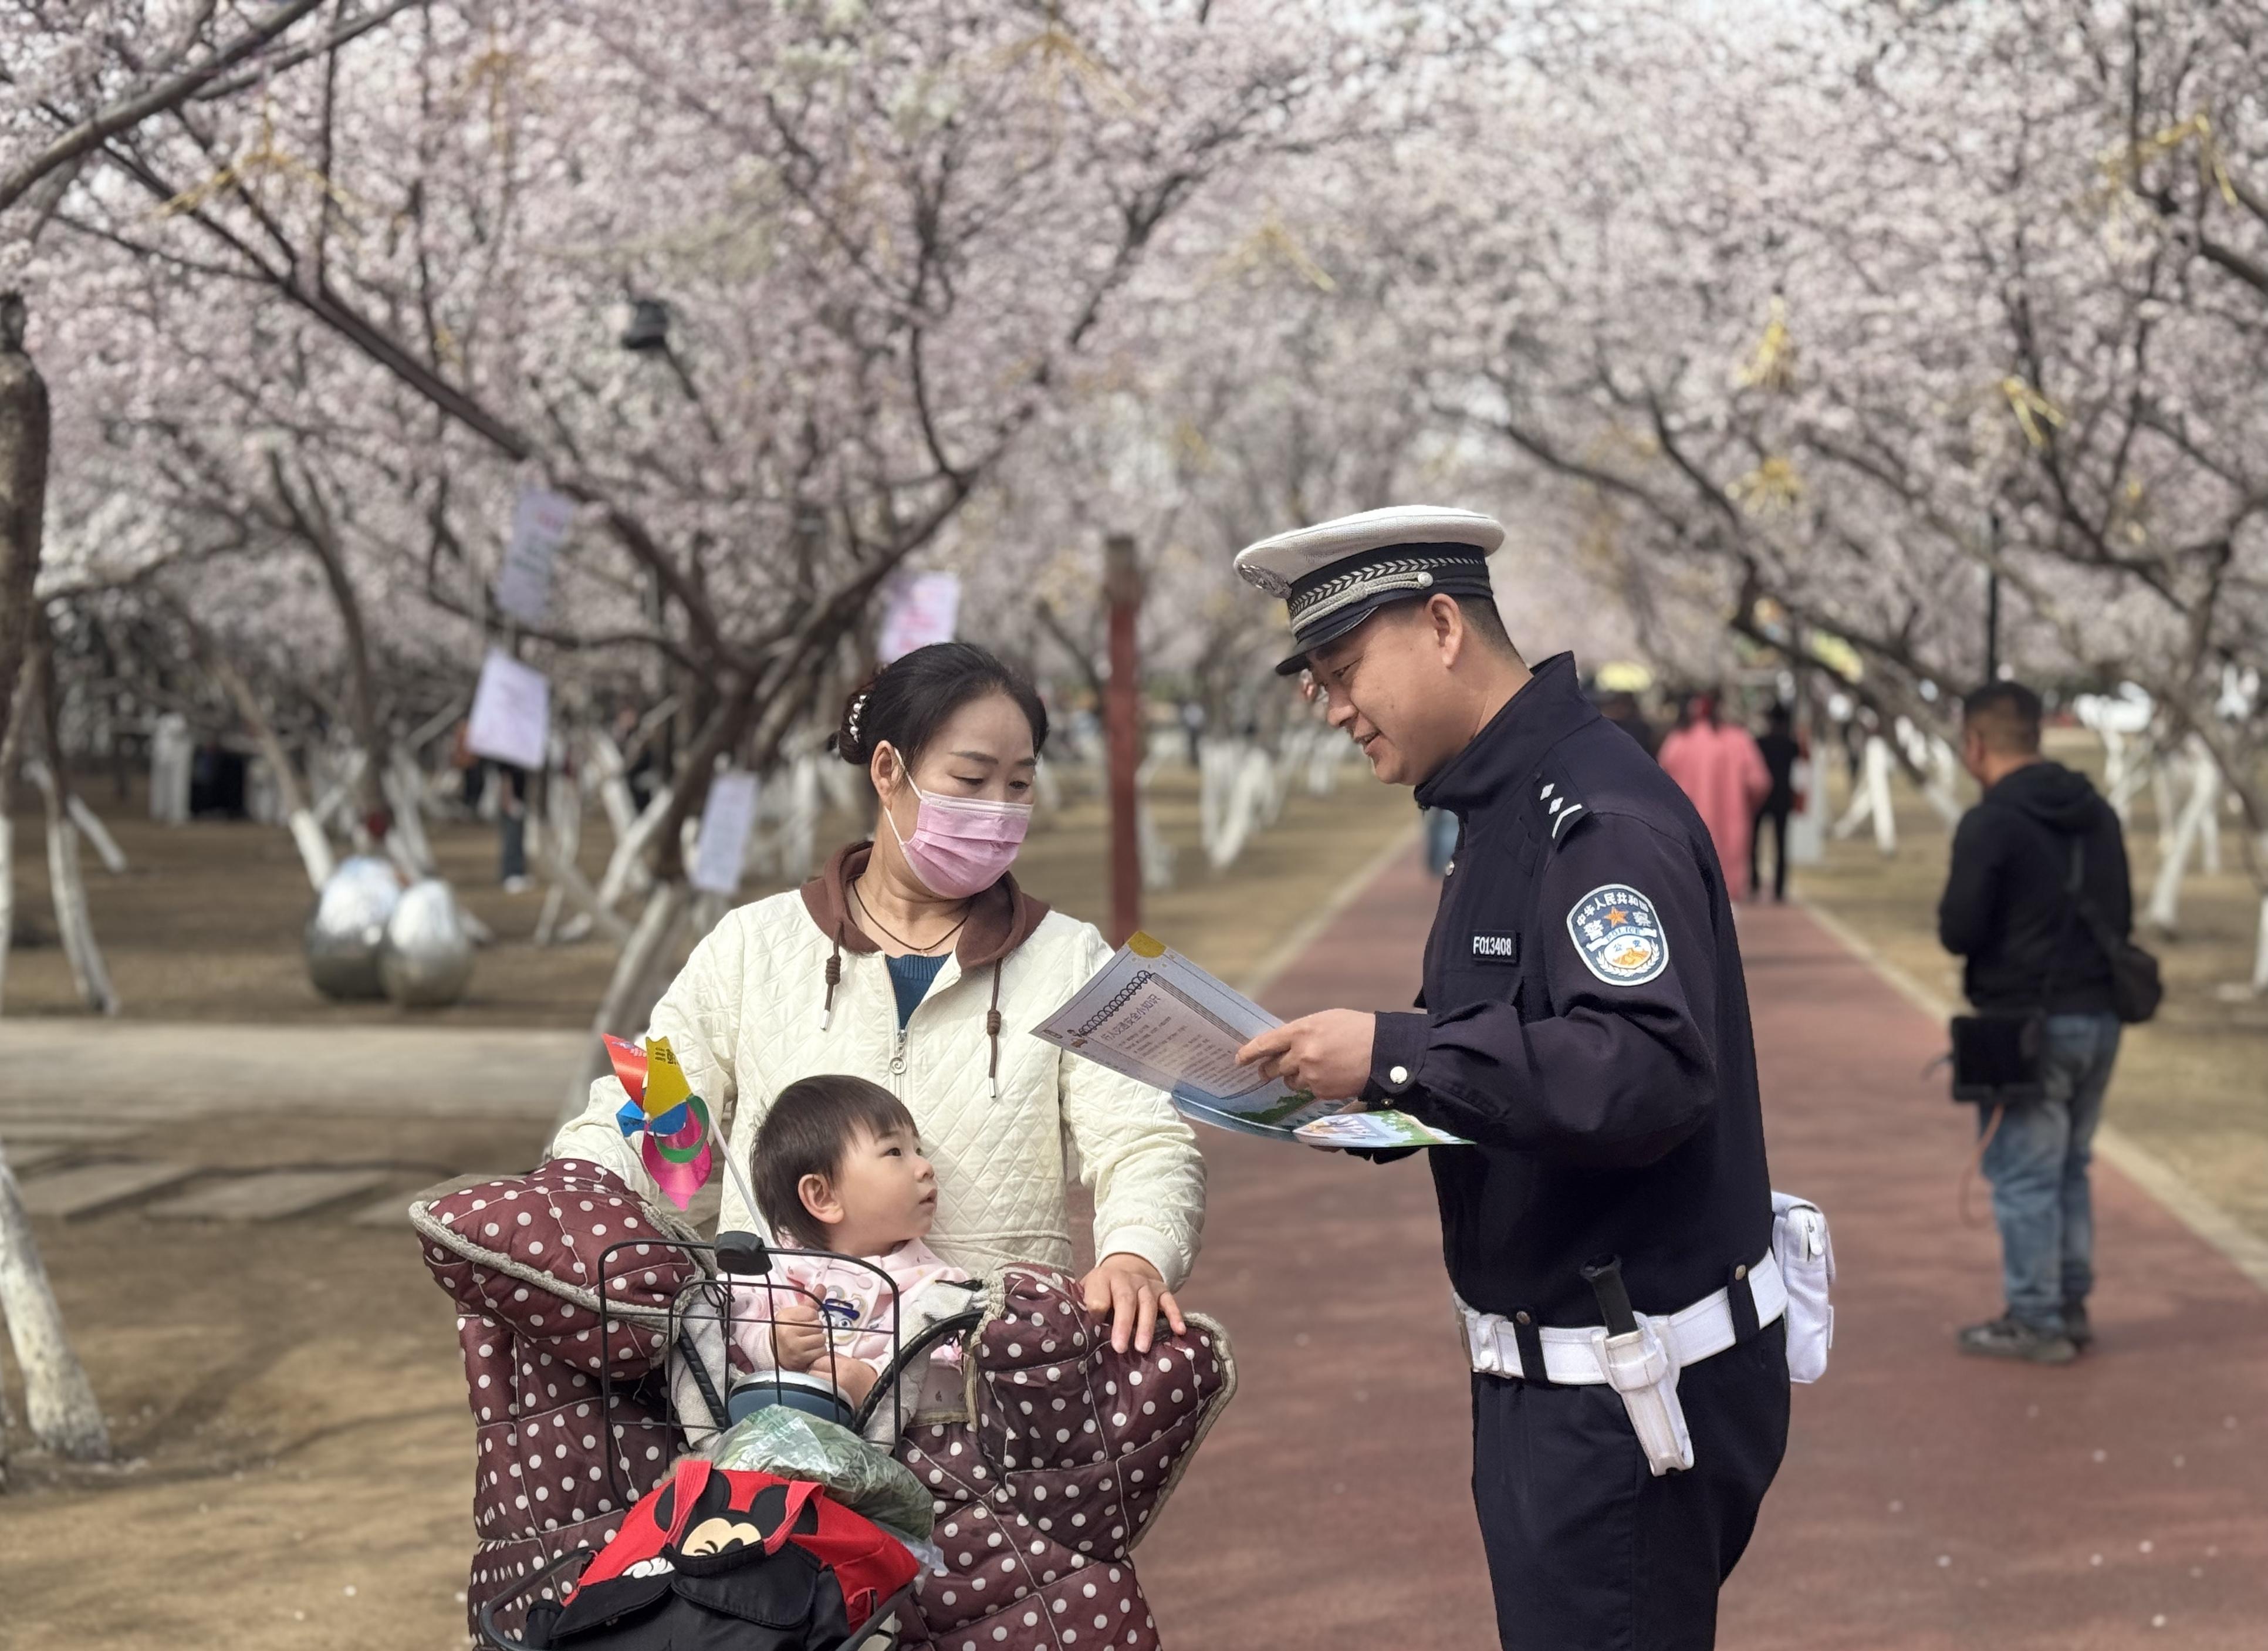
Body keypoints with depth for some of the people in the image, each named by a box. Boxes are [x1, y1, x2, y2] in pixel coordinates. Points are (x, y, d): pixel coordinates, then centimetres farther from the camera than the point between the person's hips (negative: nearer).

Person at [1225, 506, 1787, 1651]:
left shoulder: (1598, 815, -19)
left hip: (1624, 1391, -10)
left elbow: (1646, 1074, -31)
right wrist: (1357, 1089, 1)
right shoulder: (1502, 806, 13)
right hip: (1545, 1376, 10)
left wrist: (1394, 1054, -28)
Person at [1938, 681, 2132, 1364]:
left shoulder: (1990, 824, -16)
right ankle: (2072, 1308, 24)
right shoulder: (2097, 814, 8)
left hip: (2027, 1025, -7)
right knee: (2070, 1169, 18)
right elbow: (2122, 916, 14)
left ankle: (2035, 1322, 5)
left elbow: (1959, 931, -16)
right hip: (2099, 1017, 7)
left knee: (2023, 1177, 1)